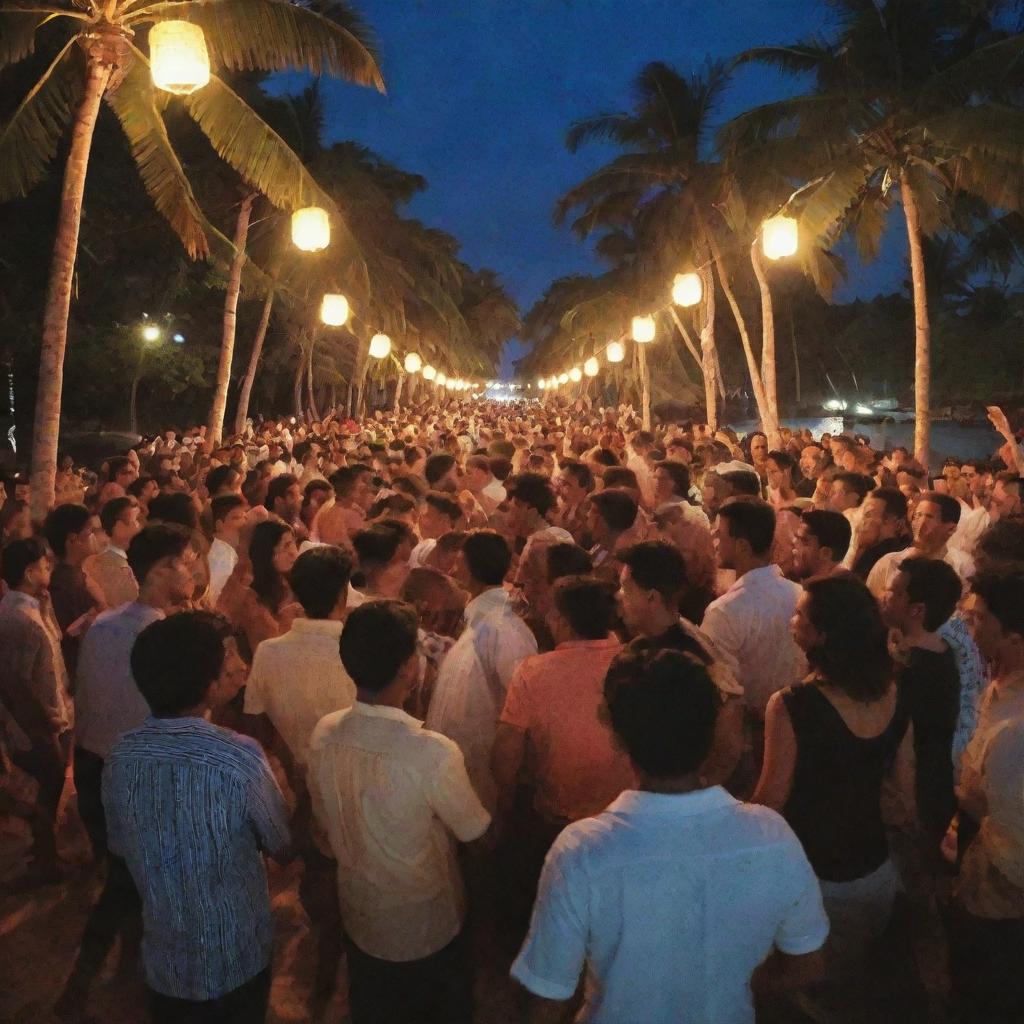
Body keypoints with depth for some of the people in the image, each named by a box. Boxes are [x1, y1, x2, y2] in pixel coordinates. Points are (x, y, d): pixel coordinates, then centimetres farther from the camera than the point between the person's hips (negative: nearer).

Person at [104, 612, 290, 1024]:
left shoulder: (119, 756, -14)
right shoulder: (241, 757, -28)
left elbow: (119, 847, 3)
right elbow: (281, 846, -11)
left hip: (163, 960, 3)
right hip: (238, 960, -3)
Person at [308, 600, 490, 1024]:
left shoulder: (323, 735, -17)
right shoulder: (433, 753, -35)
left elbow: (324, 817, 0)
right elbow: (475, 831, -18)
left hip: (359, 916, 5)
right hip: (427, 925, -4)